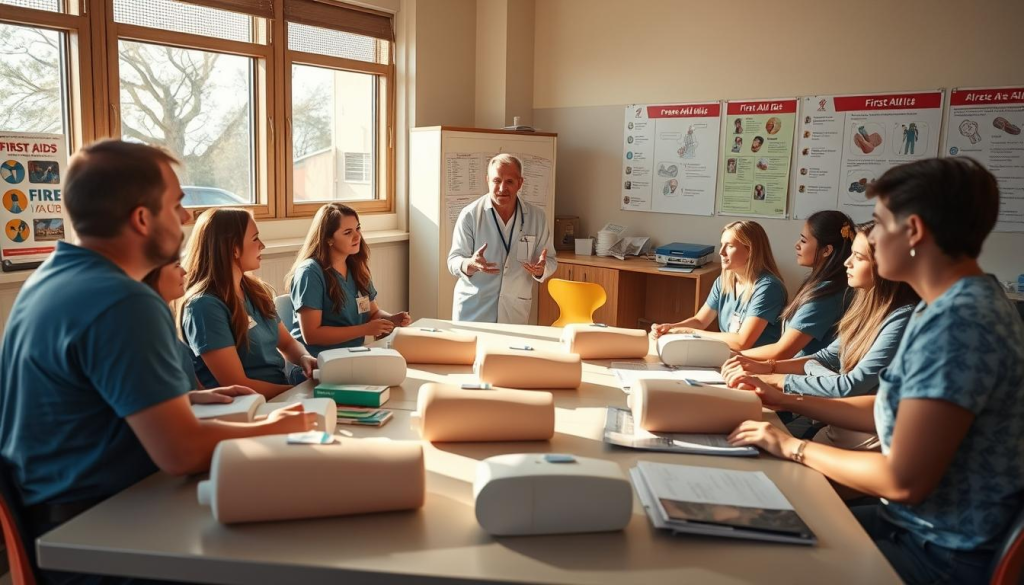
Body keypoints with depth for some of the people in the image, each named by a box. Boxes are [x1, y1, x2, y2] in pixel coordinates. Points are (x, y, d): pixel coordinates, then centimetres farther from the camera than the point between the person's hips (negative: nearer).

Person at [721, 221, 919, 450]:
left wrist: (771, 380, -18)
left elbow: (852, 386, -22)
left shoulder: (902, 320, -20)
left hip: (863, 438, -7)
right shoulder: (869, 305, 6)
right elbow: (829, 357, 14)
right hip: (839, 425, 7)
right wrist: (766, 367, 1)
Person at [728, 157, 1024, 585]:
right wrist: (786, 402, 12)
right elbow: (895, 410, 14)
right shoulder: (955, 304, 6)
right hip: (921, 523, 9)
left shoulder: (958, 322, -27)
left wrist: (793, 447, -14)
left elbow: (904, 480, -27)